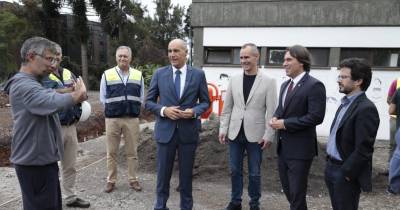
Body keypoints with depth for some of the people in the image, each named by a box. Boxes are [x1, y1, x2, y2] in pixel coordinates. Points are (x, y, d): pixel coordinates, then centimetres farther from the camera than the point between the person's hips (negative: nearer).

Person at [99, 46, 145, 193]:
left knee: (132, 152, 7)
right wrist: (113, 109, 2)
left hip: (132, 119, 1)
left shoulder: (138, 75, 7)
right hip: (112, 119, -1)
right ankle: (111, 180, 20)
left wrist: (132, 109, 3)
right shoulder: (107, 75, 2)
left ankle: (133, 179, 19)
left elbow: (141, 97, 11)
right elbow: (103, 98, 7)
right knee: (111, 152, 7)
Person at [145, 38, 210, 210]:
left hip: (188, 131, 0)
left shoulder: (198, 74, 0)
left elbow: (205, 102, 5)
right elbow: (149, 102, 3)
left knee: (186, 174, 13)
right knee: (163, 173, 12)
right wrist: (163, 110, -15)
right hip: (165, 131, 0)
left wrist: (194, 111, -15)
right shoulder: (159, 73, 1)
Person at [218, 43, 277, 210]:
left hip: (255, 134, -3)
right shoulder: (234, 80, 4)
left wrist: (269, 135, -10)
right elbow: (227, 107, 7)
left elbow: (271, 111, -6)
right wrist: (223, 129, 3)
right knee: (235, 170, 14)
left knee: (254, 173, 11)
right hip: (235, 133, 3)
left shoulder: (268, 81, -5)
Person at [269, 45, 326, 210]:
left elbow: (316, 116, -21)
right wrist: (275, 118, -4)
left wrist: (285, 123, -20)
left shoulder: (314, 85, -15)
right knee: (287, 188, 21)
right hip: (283, 147, 8)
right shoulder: (285, 84, 11)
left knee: (297, 192, 5)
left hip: (300, 148, -8)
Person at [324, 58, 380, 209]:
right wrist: (330, 163, 11)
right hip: (331, 167, 8)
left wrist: (346, 173, -17)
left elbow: (363, 149, -22)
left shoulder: (366, 109, -19)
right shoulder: (346, 103, 11)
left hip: (345, 173, -8)